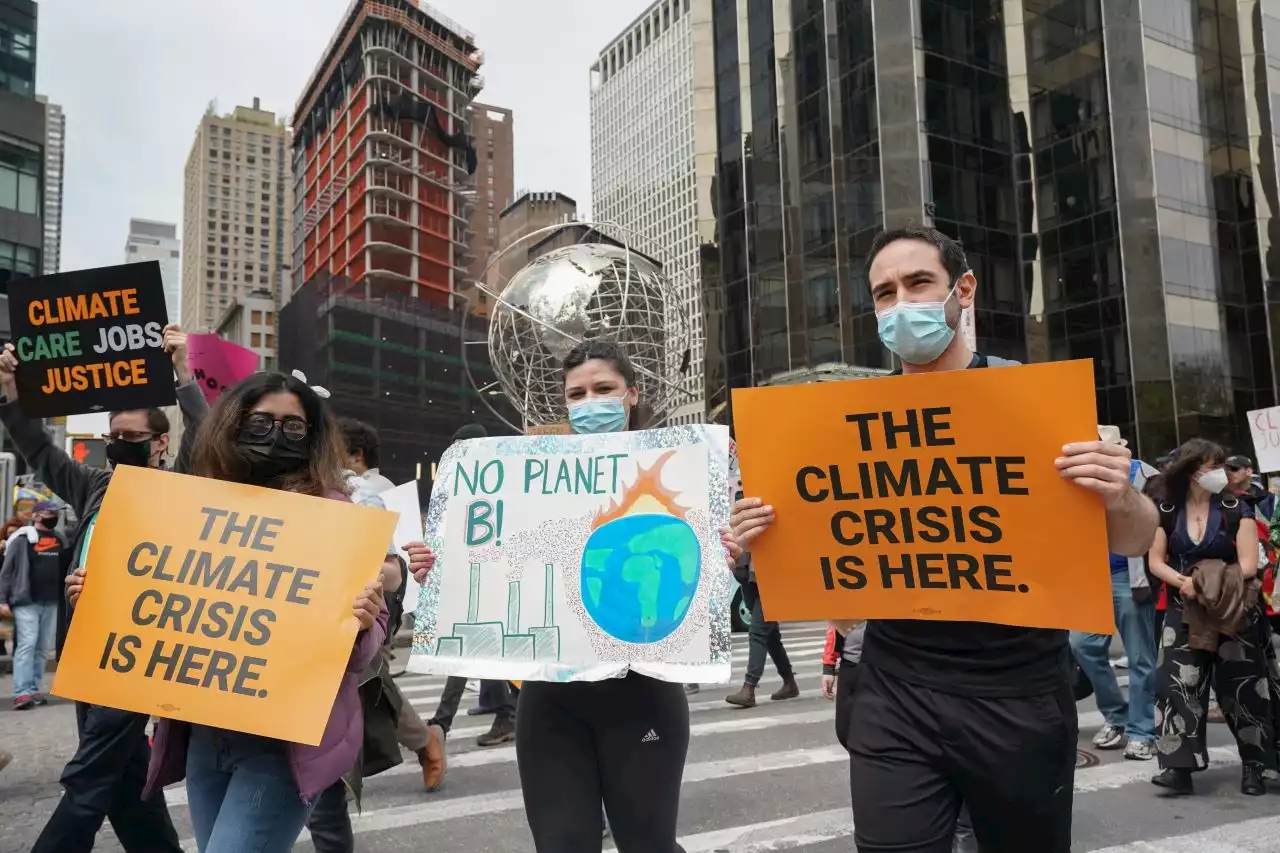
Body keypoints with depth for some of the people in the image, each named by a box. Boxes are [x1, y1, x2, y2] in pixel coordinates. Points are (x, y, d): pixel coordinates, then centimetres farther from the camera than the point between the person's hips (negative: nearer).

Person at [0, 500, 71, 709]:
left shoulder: (60, 539, 15)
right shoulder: (22, 538, 0)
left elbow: (68, 567, 17)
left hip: (52, 602, 5)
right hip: (26, 601, -5)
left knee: (44, 648, 6)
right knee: (27, 644, -11)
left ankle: (34, 690, 12)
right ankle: (22, 692, -12)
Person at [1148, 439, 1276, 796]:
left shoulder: (1236, 509, -3)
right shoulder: (1167, 511, 2)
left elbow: (1248, 565, -9)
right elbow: (1155, 561, 2)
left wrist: (1211, 582, -16)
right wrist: (1184, 582, -15)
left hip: (1234, 613, -1)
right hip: (1184, 612, 1)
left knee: (1241, 689, 5)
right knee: (1178, 684, -8)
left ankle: (1253, 766, 21)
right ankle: (1180, 766, -7)